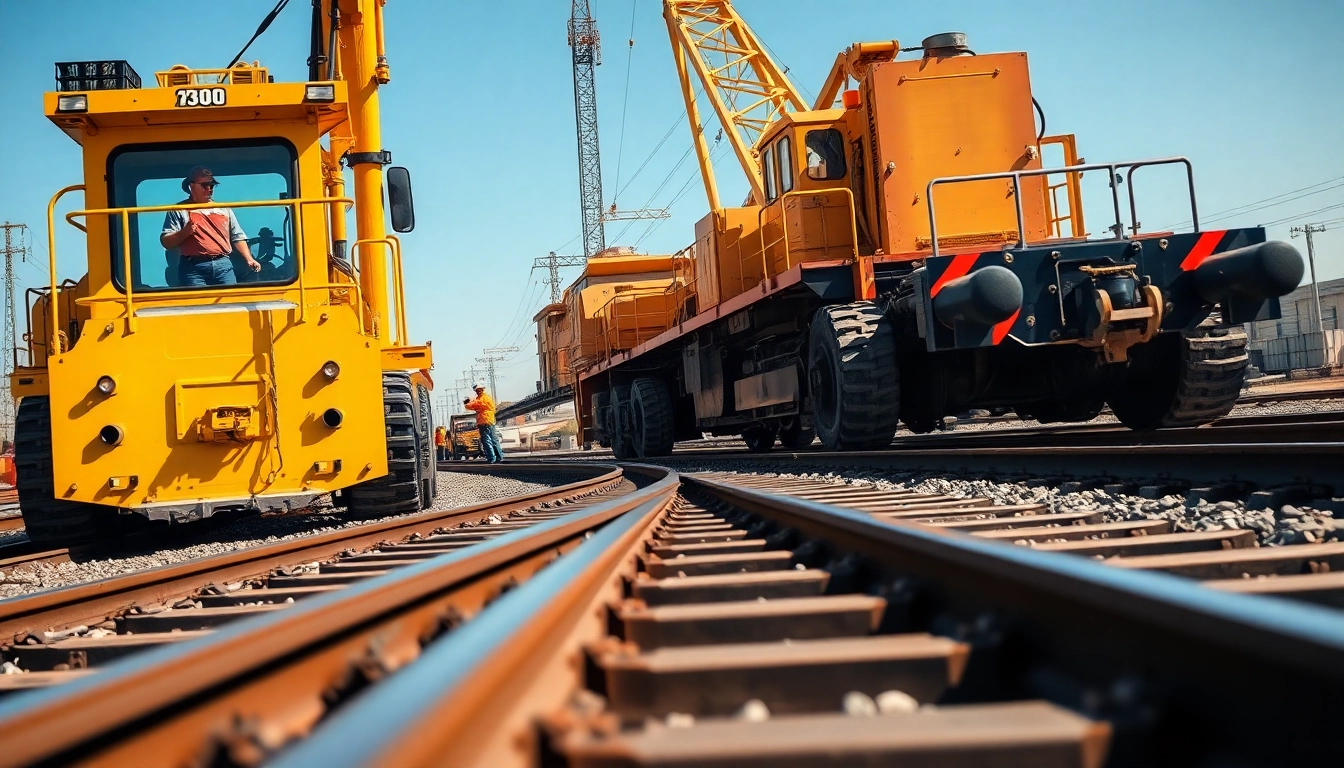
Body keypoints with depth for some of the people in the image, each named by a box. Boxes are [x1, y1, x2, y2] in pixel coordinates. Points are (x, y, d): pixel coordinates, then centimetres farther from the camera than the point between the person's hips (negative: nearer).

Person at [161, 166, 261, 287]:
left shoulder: (224, 209, 21)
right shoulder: (179, 211, 8)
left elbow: (237, 237, 20)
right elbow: (166, 242, 2)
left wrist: (249, 259, 6)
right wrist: (184, 233, -16)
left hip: (223, 265, 4)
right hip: (193, 268, -3)